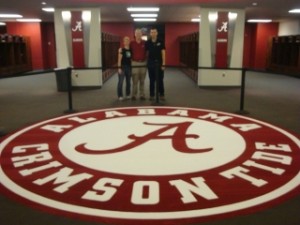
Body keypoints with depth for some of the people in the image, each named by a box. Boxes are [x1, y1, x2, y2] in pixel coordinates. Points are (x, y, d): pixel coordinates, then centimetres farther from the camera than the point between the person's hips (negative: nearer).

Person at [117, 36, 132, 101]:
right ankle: (120, 96, 3)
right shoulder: (121, 49, -4)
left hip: (129, 67, 4)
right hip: (122, 67, -4)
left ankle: (128, 95, 23)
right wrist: (119, 68, -13)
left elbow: (132, 58, 11)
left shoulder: (131, 50, 7)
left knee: (128, 82, 11)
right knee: (120, 82, -5)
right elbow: (119, 59, -7)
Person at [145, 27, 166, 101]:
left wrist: (163, 64, -9)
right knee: (152, 80, 7)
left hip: (159, 63, -1)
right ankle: (152, 95, 14)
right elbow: (146, 53, 6)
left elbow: (163, 53, -3)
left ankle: (161, 95, 10)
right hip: (150, 63, 1)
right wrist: (146, 62, 0)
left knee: (160, 80, 3)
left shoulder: (160, 42, -2)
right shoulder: (147, 42, 2)